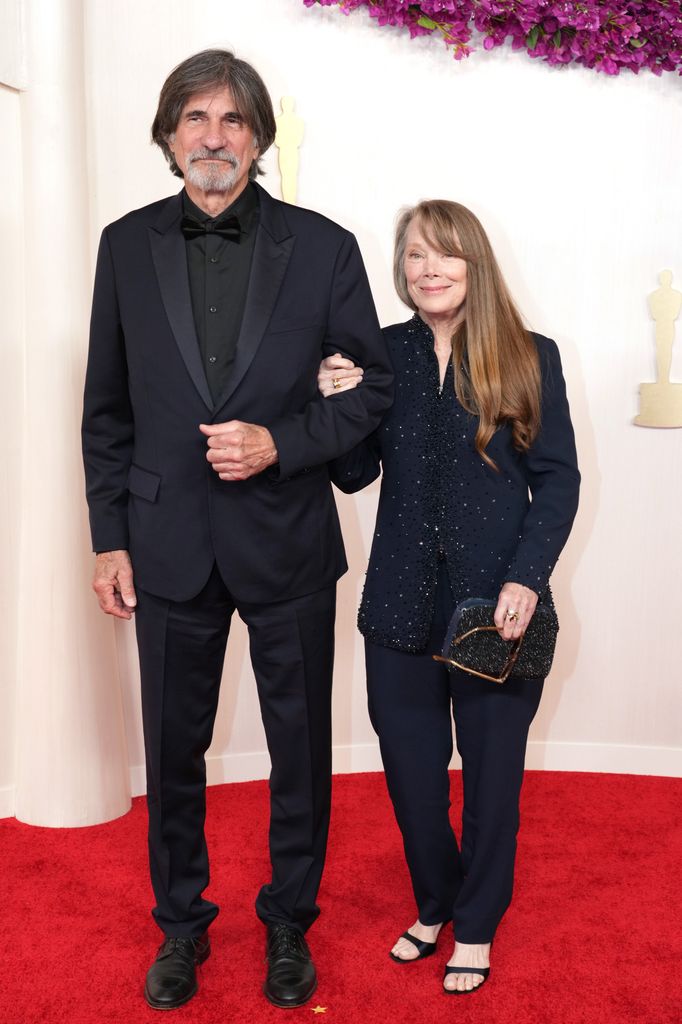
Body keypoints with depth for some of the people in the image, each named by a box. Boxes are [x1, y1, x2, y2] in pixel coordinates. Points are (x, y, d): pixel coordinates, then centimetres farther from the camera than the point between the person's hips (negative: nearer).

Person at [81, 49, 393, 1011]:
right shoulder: (127, 245, 3)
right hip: (169, 546, 1)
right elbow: (106, 408, 6)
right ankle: (181, 923, 38)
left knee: (301, 748, 12)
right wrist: (109, 539, 2)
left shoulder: (323, 246, -2)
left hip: (287, 543, -1)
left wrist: (280, 445, -15)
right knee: (173, 748, 14)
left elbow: (376, 384, 1)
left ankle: (289, 923, 36)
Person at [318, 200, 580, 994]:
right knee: (410, 770, 13)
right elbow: (355, 476, 3)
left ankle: (476, 926, 36)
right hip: (402, 602, 2)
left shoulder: (530, 358, -3)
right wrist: (338, 404, -14)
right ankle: (434, 906, 39)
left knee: (490, 772, 13)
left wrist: (527, 577, -16)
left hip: (497, 604, -2)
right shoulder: (382, 354, 3)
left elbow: (557, 479, -4)